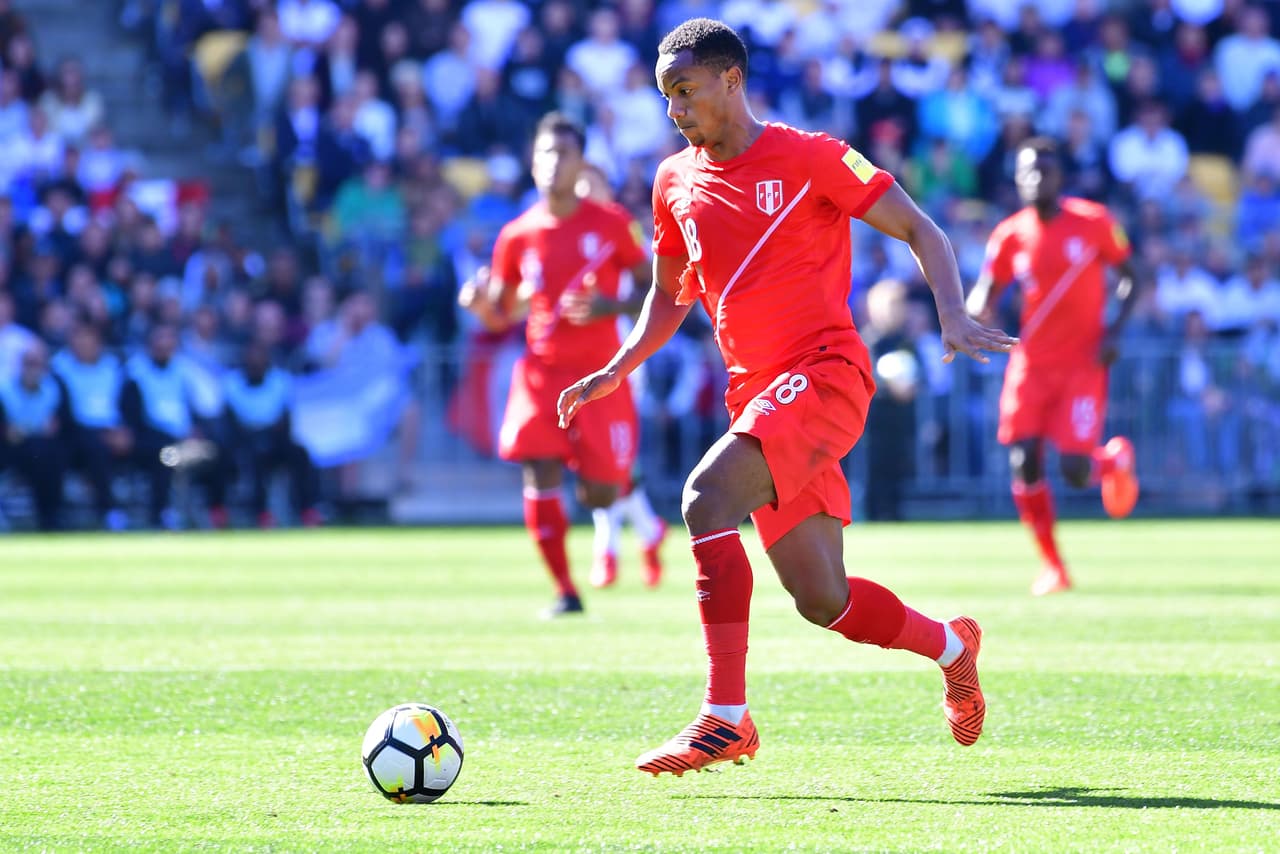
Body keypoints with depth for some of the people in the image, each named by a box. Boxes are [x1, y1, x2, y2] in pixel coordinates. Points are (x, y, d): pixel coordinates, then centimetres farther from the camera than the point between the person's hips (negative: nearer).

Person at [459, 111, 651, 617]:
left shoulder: (609, 225, -3)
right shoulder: (517, 237, 3)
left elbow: (652, 287, 3)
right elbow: (500, 317, 10)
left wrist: (607, 307, -15)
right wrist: (479, 304, -13)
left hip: (599, 372, -2)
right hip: (541, 372, 2)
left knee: (599, 495, -2)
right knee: (539, 477, -12)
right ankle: (565, 590, -1)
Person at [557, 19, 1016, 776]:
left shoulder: (807, 158, -5)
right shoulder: (677, 182, 13)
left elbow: (920, 231, -3)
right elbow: (671, 294, 26)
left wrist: (954, 317, -18)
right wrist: (618, 370, 12)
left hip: (825, 373, -7)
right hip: (755, 394, 7)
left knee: (707, 494, -29)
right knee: (822, 600, 5)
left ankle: (726, 718, -29)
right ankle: (951, 644, 35)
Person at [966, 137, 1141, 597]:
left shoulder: (1094, 222, -4)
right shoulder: (1010, 236, 1)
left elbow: (1129, 277, 5)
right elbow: (984, 293, 7)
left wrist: (1115, 330, -9)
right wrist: (978, 311, -18)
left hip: (1083, 363, -2)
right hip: (1032, 364, 2)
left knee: (1074, 469, -14)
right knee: (1025, 463, -9)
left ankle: (1114, 460, 25)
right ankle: (1052, 565, 8)